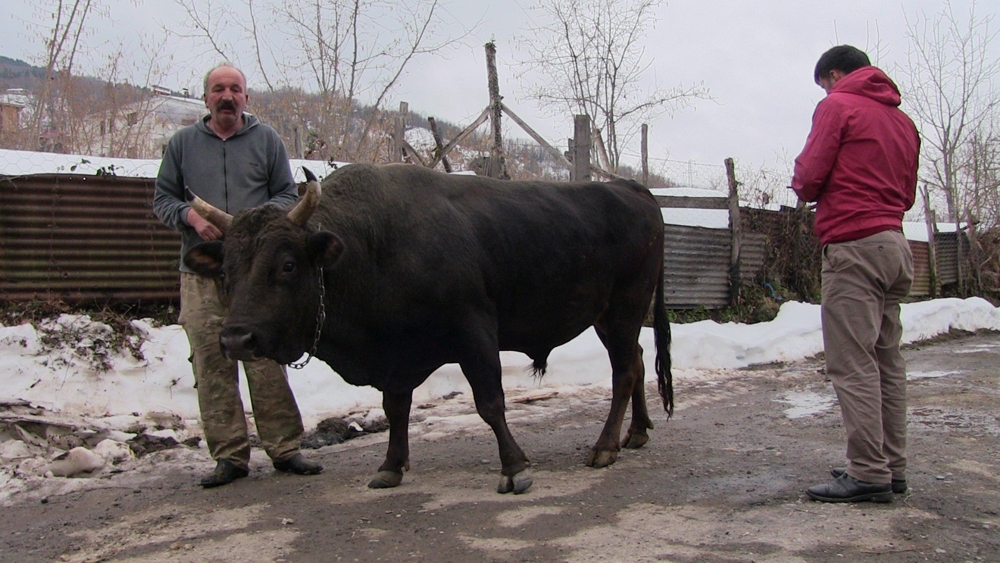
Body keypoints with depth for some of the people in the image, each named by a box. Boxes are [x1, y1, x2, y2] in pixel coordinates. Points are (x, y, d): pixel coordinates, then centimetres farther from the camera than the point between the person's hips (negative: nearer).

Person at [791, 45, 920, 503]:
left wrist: (805, 190, 11)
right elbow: (908, 193, 21)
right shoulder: (902, 119, 20)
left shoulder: (838, 106, -2)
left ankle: (869, 474, -8)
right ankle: (892, 466, 16)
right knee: (887, 361, 11)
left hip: (853, 245, -8)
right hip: (896, 243, 9)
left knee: (852, 364, -8)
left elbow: (809, 176, -9)